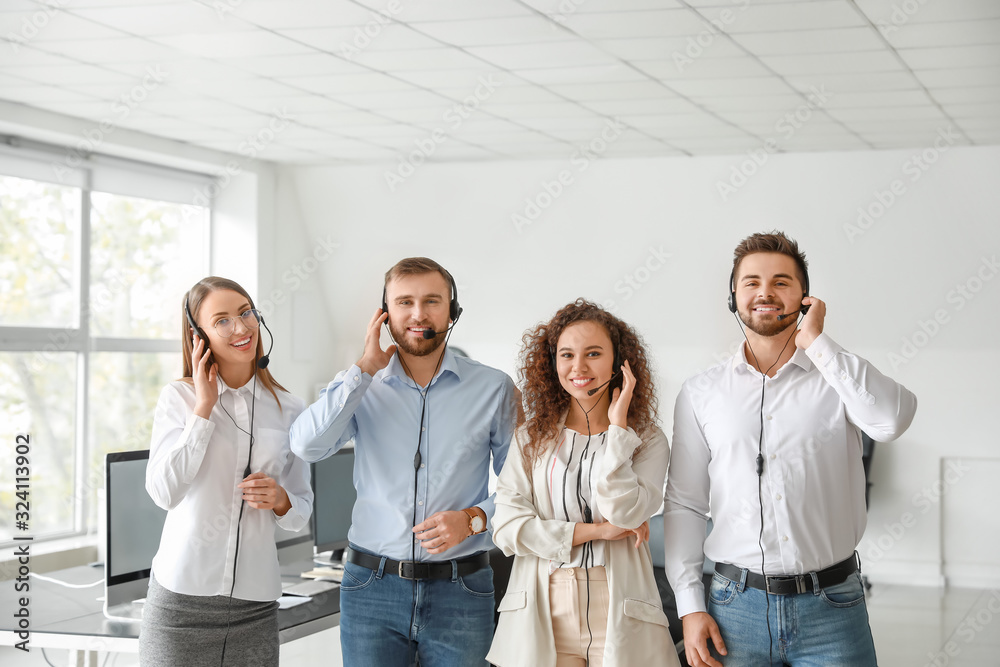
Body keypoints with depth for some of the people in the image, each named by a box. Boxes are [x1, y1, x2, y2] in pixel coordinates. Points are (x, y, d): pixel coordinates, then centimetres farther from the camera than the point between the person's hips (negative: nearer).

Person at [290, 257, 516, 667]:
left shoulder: (493, 389, 2)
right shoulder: (361, 386, 5)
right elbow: (307, 445, -13)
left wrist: (473, 518, -13)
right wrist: (367, 368, -9)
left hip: (459, 592, 0)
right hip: (371, 586, 1)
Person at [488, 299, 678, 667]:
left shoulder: (647, 440, 3)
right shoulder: (530, 439, 8)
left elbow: (622, 513, -14)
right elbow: (506, 527, -3)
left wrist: (617, 426, -8)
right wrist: (594, 530, -9)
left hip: (619, 612, -1)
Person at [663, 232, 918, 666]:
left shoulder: (838, 378, 3)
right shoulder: (700, 393, 7)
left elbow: (892, 419, -19)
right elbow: (683, 504, 7)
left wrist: (816, 342, -11)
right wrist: (690, 607, -1)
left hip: (832, 610, -1)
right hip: (737, 605, 1)